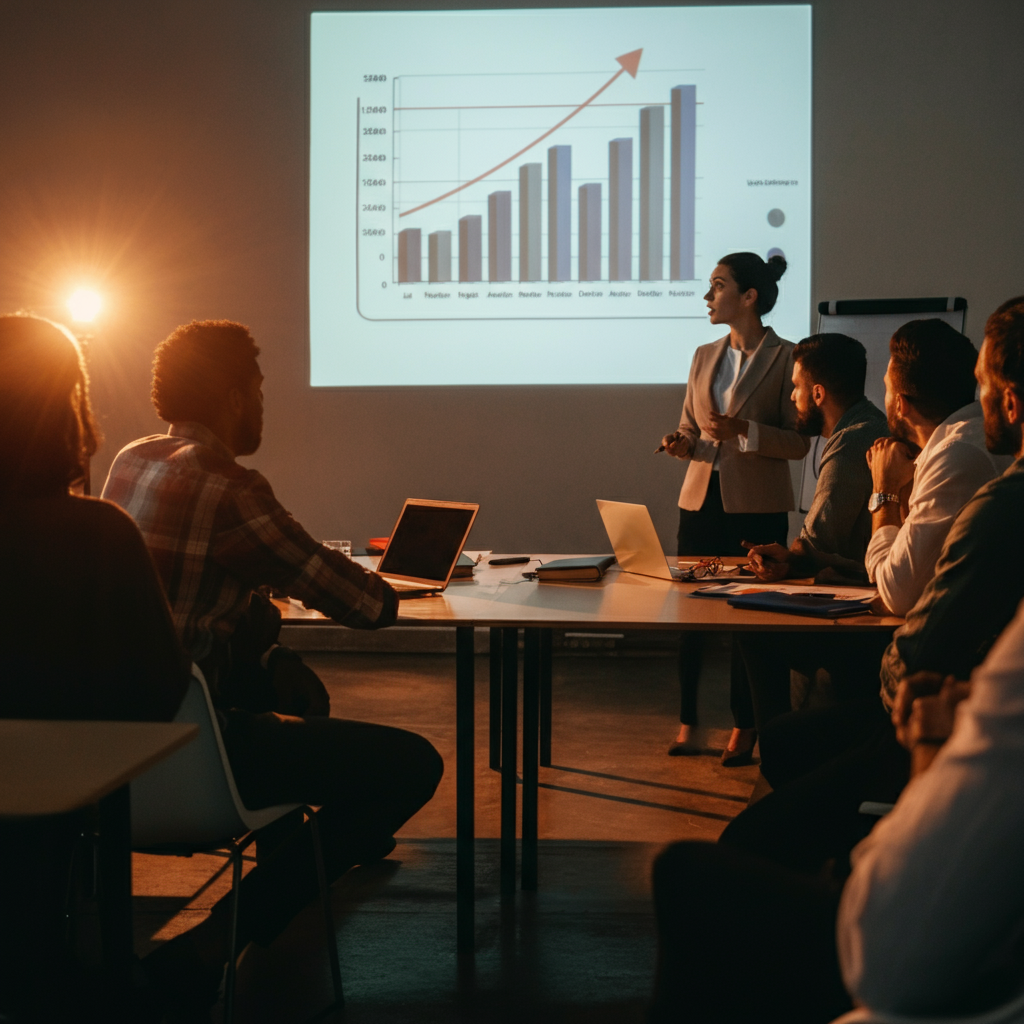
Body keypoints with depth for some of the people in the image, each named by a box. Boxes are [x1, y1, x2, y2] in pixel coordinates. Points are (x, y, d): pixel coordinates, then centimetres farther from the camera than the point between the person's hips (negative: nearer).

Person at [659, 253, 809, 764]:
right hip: (700, 497, 5)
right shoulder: (705, 356, 12)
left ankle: (744, 728, 9)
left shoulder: (784, 358, -4)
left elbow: (798, 442, -6)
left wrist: (744, 431, -21)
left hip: (757, 506, -5)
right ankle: (686, 722, 11)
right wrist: (681, 444, -2)